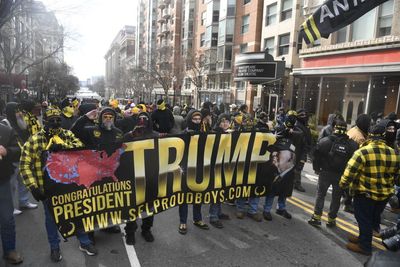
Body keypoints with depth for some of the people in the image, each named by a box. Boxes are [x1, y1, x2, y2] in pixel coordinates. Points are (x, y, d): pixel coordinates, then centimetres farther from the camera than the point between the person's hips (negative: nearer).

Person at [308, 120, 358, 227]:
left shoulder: (326, 141, -8)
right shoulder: (352, 144, -4)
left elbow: (317, 154, -10)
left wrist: (317, 168, 1)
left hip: (325, 172, -1)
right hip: (341, 175, 1)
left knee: (320, 195, 10)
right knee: (336, 198, 14)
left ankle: (316, 217, 6)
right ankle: (331, 219, 21)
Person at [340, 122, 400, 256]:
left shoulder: (363, 152, -21)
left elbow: (350, 172, -22)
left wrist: (342, 184, -6)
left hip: (365, 193, -6)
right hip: (384, 194, 6)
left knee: (364, 219, 8)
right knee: (374, 217, 22)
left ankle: (364, 246, 20)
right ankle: (364, 237, 39)